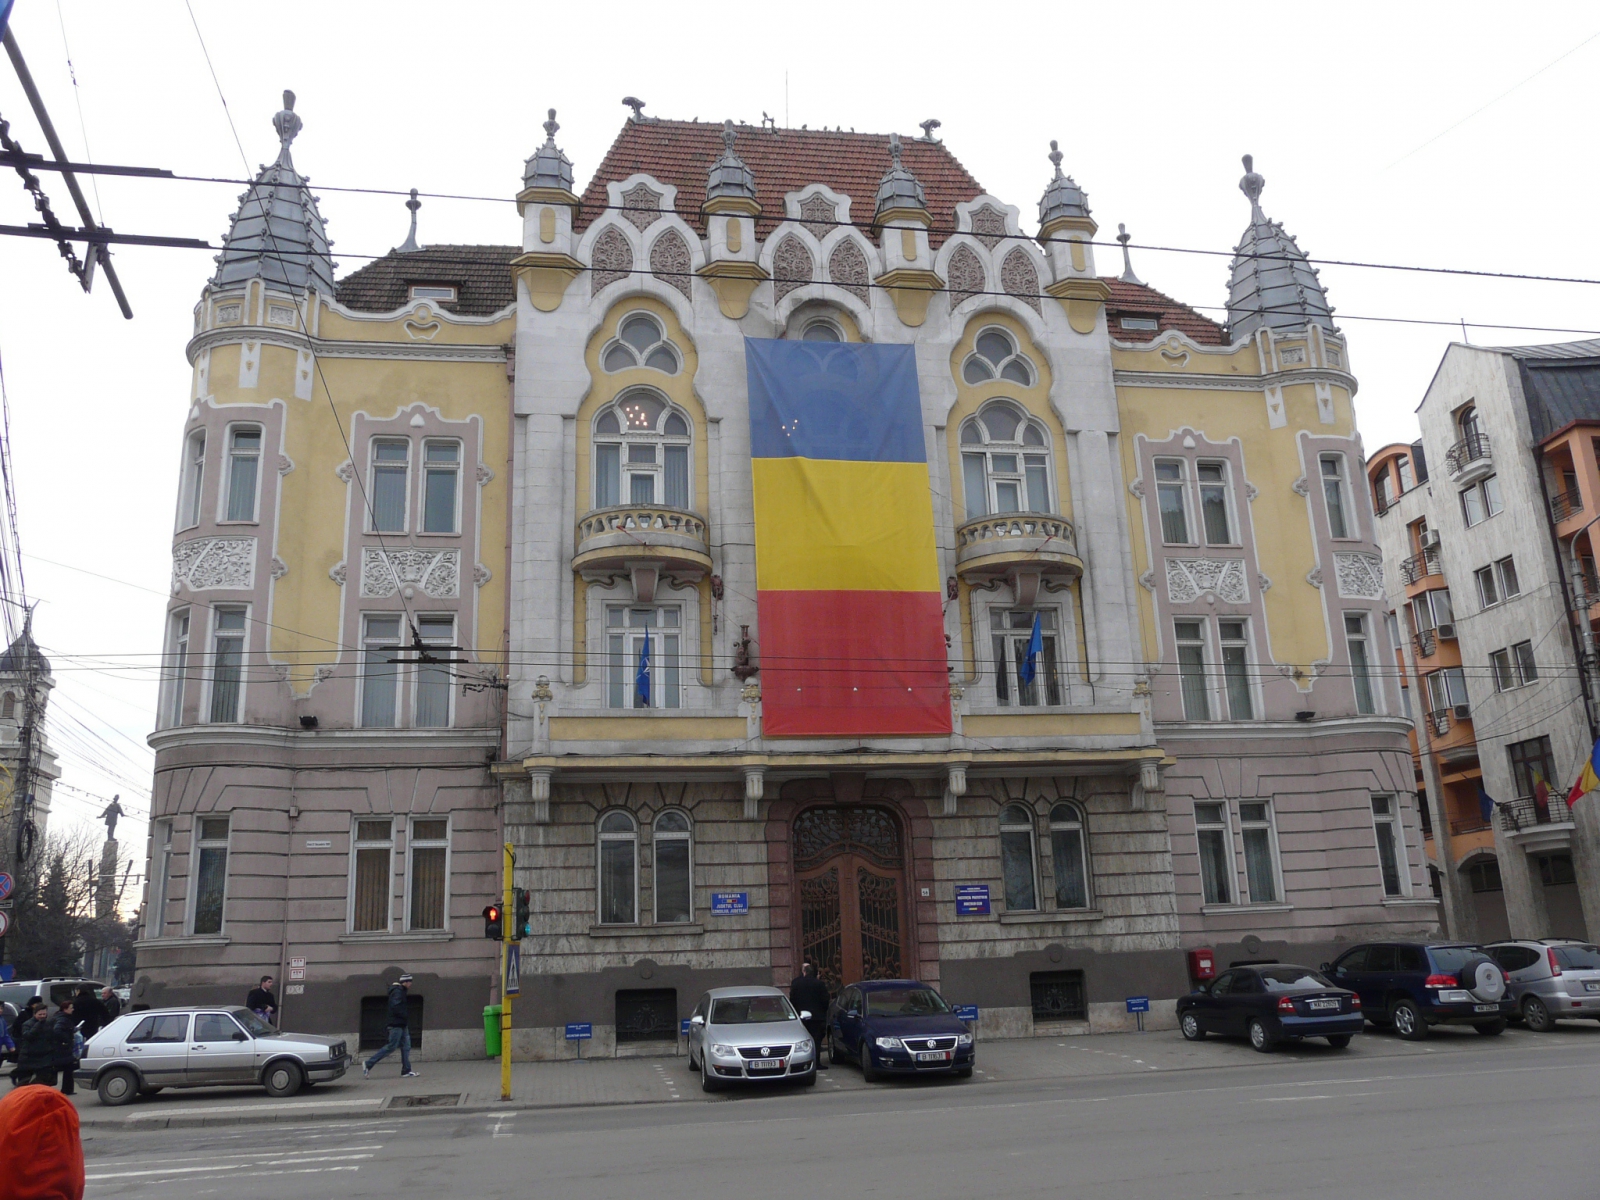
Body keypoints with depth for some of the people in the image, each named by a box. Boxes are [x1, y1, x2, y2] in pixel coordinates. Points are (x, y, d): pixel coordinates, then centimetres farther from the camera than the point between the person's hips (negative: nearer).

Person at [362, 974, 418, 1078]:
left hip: (402, 1024, 10)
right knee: (392, 1047, -7)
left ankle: (406, 1071, 7)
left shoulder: (401, 991, 17)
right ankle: (368, 1064, 1)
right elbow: (395, 1007, -25)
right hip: (397, 1024, -10)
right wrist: (405, 1015, -16)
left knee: (406, 1046, 7)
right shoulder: (397, 992, -14)